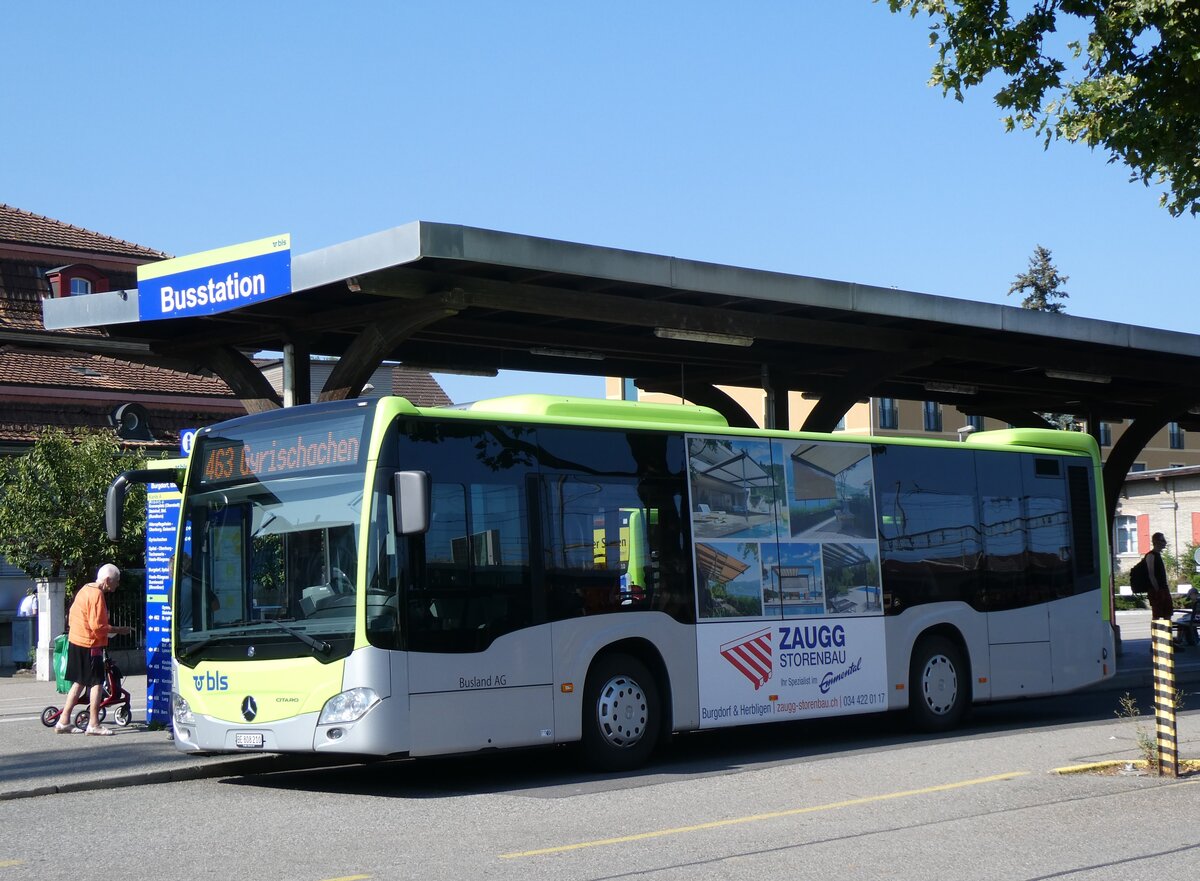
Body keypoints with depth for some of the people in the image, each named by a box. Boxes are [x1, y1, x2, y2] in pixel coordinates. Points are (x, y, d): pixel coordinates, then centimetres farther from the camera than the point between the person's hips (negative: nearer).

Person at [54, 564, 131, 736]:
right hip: (90, 644, -9)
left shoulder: (85, 589, 11)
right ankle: (93, 724, -2)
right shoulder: (97, 595, -18)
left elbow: (73, 613, 18)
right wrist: (119, 630, -14)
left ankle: (63, 722, 15)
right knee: (97, 683, -2)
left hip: (76, 641, 10)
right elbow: (97, 626, -21)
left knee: (79, 683, 14)